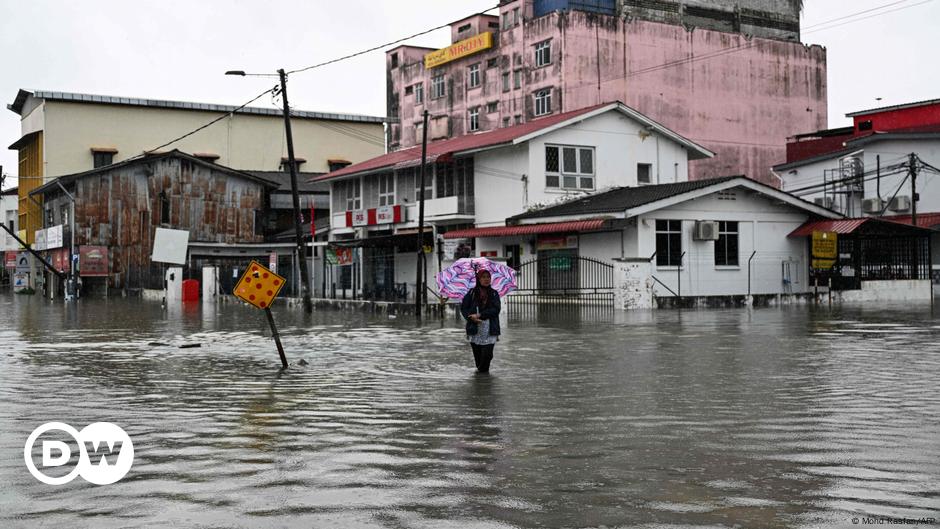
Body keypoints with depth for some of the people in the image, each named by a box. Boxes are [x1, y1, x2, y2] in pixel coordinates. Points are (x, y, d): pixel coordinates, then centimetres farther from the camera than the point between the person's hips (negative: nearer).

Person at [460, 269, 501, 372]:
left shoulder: (494, 294, 6)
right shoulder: (472, 293, 5)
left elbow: (496, 310, -6)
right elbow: (463, 308, 2)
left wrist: (479, 315, -15)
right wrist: (471, 318, -16)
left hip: (490, 329, 0)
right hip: (475, 329, 0)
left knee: (487, 354, -10)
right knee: (477, 354, 5)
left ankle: (483, 370, 13)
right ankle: (479, 369, 30)